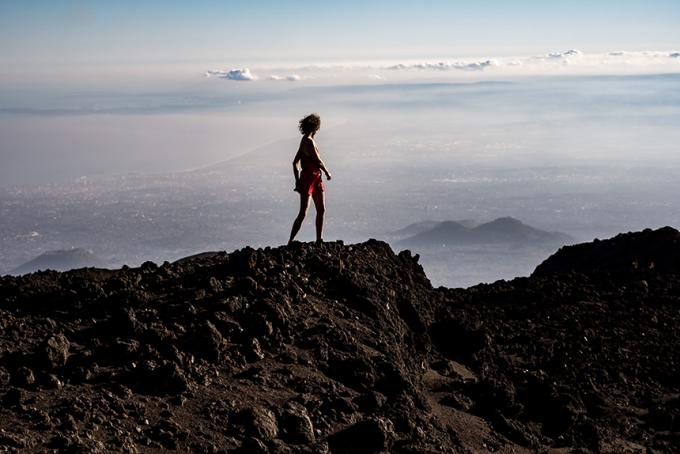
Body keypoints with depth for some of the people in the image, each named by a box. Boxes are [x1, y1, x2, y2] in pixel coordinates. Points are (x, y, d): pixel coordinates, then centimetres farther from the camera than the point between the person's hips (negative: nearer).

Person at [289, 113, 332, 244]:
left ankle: (319, 239, 19)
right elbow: (318, 161, -16)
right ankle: (290, 242, -7)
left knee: (321, 210, 12)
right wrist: (327, 173, 0)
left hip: (315, 179, 10)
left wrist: (298, 180, 15)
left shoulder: (305, 141, 13)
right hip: (308, 178, -10)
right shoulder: (309, 142, -17)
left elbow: (295, 162, 16)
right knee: (303, 213, -10)